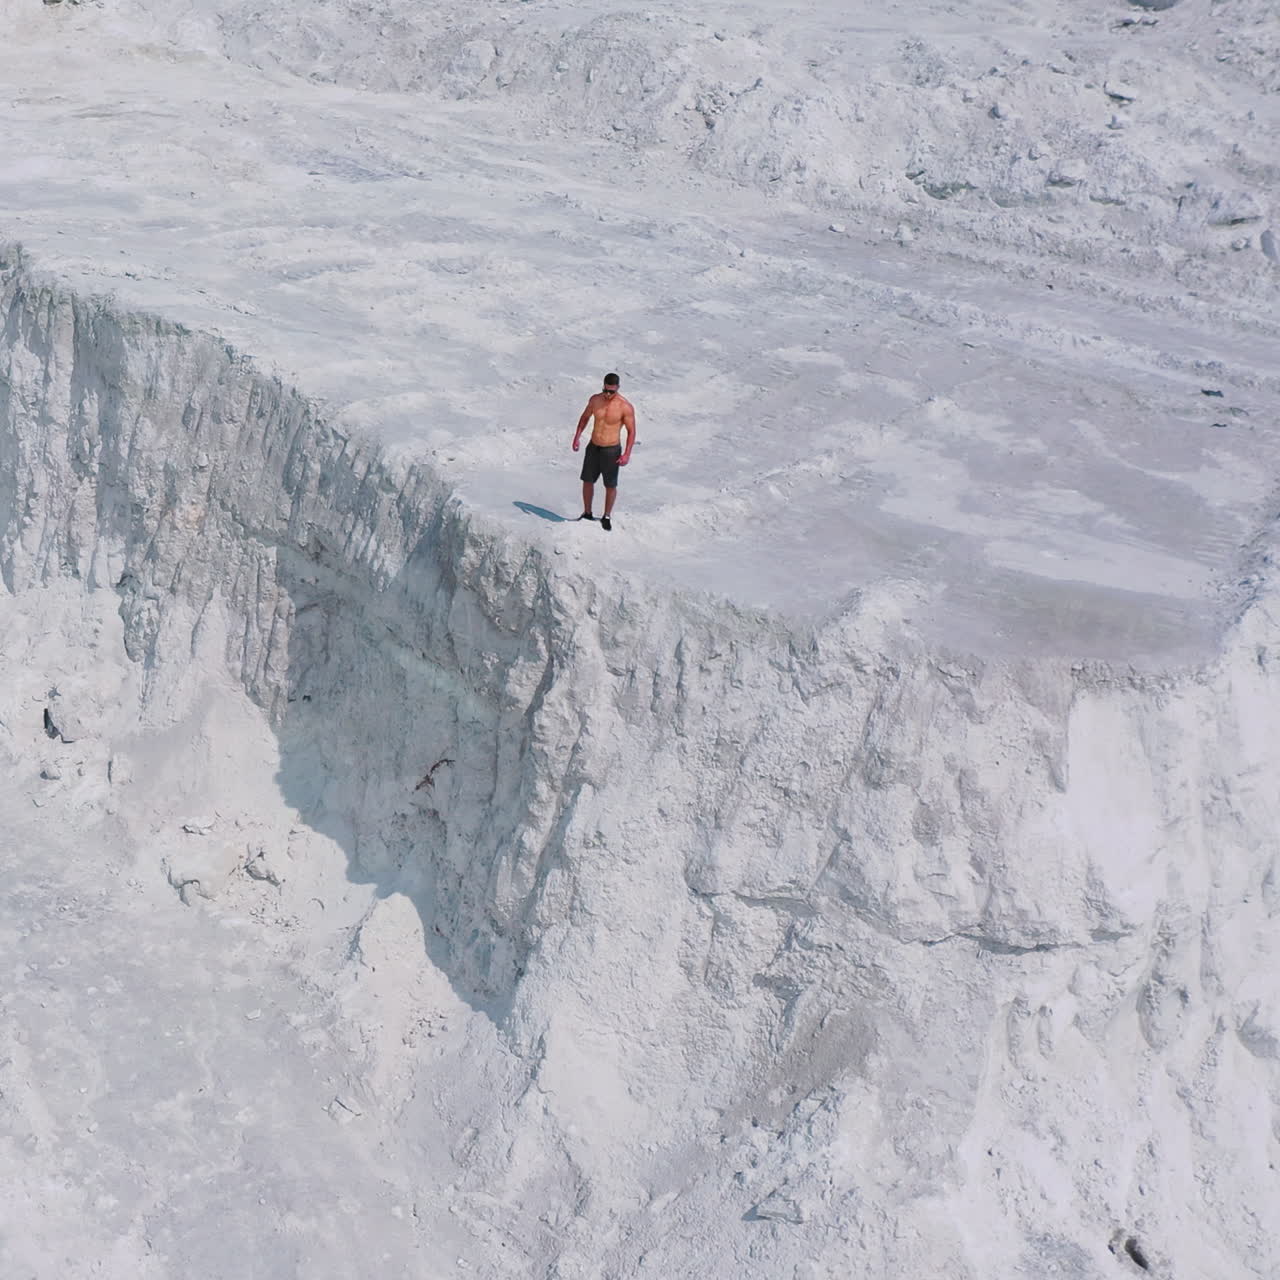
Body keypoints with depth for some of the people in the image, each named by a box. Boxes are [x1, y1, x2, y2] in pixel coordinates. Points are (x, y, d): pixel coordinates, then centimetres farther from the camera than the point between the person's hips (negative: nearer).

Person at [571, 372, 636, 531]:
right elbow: (585, 417, 14)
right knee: (587, 481, 12)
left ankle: (606, 517, 24)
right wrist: (577, 436, 7)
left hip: (611, 450, -4)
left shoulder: (625, 407, -16)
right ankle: (587, 513, 30)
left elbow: (631, 431, -10)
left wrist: (627, 454, -16)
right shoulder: (595, 400, -3)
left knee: (610, 486, 6)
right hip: (593, 447, 4)